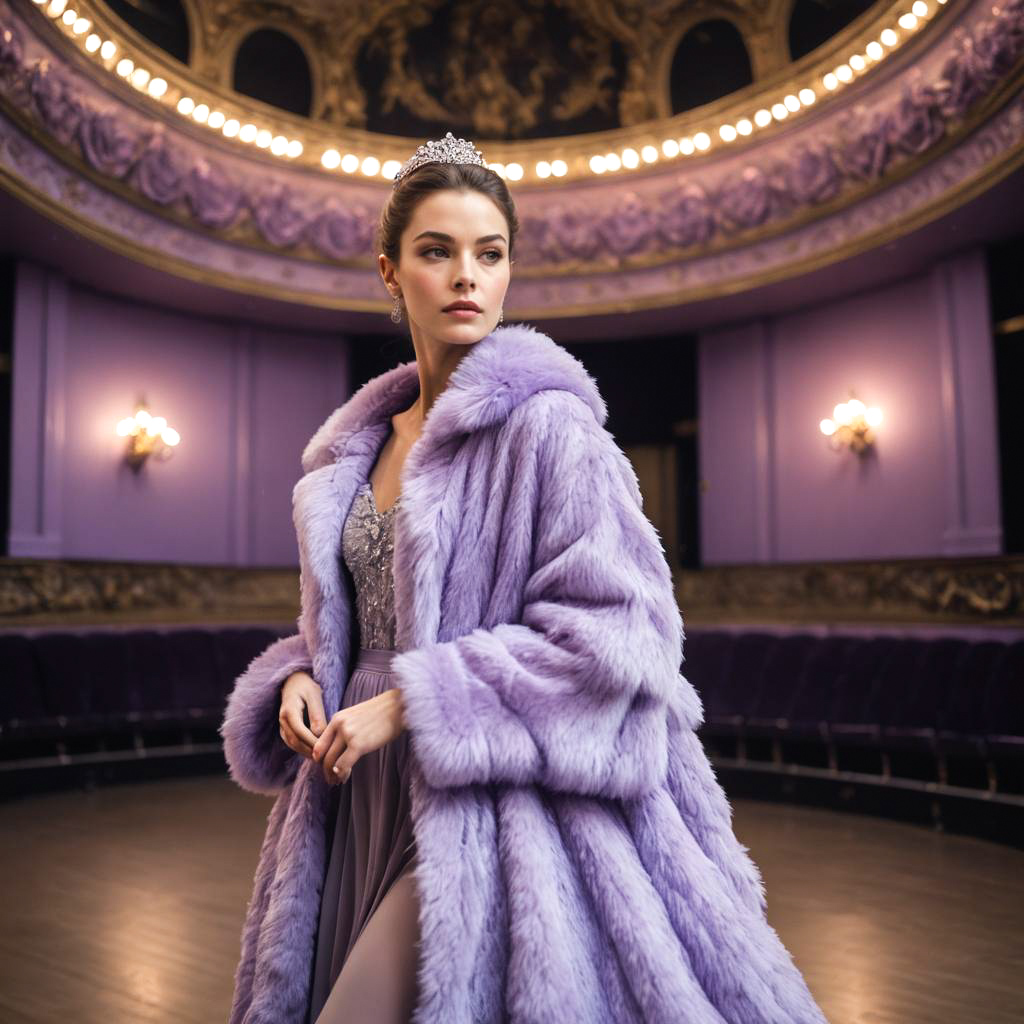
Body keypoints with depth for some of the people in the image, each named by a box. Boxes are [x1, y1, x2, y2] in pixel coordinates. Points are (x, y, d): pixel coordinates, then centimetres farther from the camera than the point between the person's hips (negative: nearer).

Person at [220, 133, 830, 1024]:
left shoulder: (546, 423, -11)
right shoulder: (359, 445, 10)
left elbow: (616, 628, -18)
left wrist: (411, 701, -18)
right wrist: (299, 677, -2)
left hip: (490, 809, -6)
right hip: (368, 806, 7)